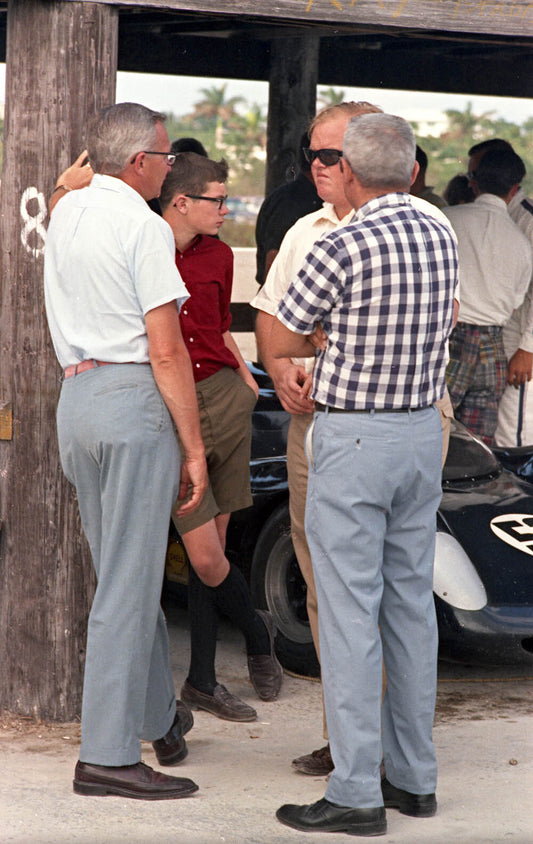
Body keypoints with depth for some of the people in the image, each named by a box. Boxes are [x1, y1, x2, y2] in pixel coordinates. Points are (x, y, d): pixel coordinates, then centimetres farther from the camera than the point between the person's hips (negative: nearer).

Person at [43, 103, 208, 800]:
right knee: (129, 583, -5)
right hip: (134, 401, -9)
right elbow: (167, 352, -15)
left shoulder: (65, 214, 10)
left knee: (123, 574, 19)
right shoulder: (144, 226, -13)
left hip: (75, 396, 9)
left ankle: (160, 715, 33)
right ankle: (108, 755, -4)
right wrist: (194, 446, -11)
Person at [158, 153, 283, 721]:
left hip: (224, 400, 4)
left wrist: (247, 379, 9)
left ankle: (201, 682, 18)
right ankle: (256, 632, 23)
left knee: (213, 547, 7)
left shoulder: (217, 256, 10)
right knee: (206, 557, -7)